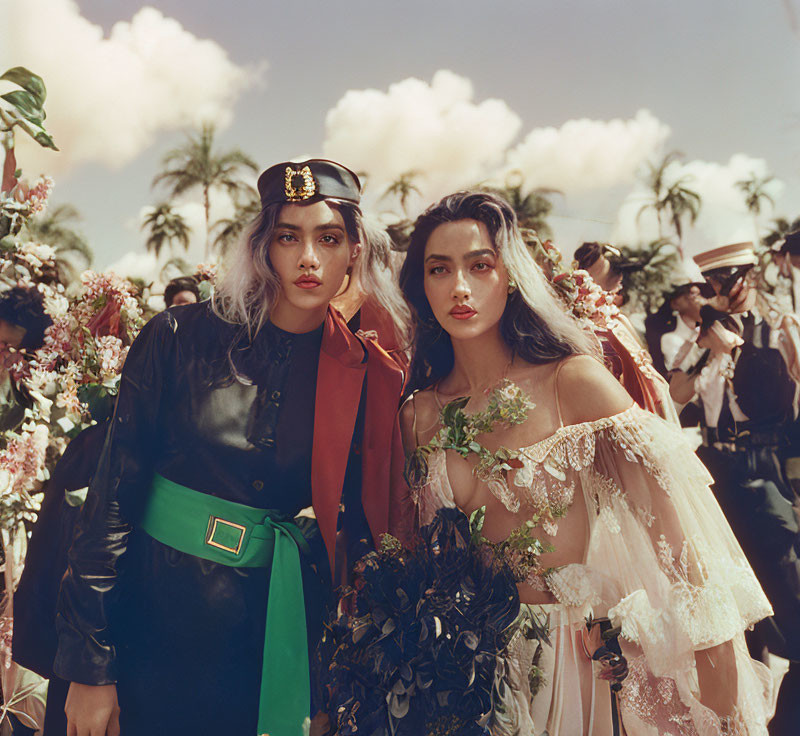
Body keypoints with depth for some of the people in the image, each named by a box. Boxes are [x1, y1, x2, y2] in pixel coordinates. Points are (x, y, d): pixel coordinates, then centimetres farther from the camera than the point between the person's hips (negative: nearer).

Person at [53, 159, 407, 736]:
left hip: (281, 636, 1)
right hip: (159, 616, -1)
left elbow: (364, 530, 2)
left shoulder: (371, 378, -4)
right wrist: (89, 667, -8)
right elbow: (113, 497, -7)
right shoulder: (180, 339, -9)